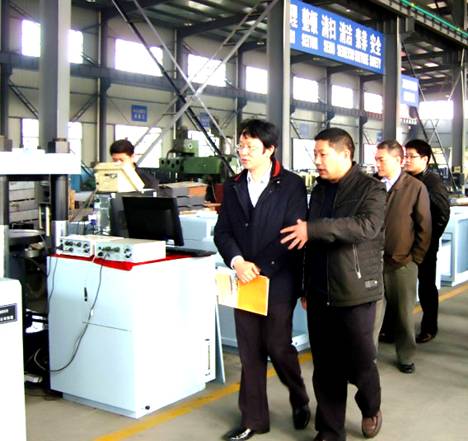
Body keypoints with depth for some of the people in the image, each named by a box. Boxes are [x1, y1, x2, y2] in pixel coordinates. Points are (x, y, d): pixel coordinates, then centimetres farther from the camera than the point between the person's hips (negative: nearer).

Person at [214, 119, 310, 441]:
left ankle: (300, 400, 30)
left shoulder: (291, 185, -5)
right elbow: (222, 231, 6)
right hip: (245, 280, 4)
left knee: (278, 347, 1)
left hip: (278, 281, -4)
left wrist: (261, 267, -17)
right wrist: (237, 262, -12)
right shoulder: (233, 186, 10)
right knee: (250, 352, 9)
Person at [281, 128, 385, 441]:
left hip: (355, 292, -5)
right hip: (320, 294, 5)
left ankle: (371, 407, 36)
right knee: (326, 368, 8)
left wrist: (313, 229, -27)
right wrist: (308, 286, 17)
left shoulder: (370, 188, -5)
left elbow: (367, 226, -24)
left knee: (360, 362, 5)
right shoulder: (318, 191, 13)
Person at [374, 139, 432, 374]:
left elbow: (424, 227, -1)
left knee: (403, 313, 12)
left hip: (402, 263, -1)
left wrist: (415, 259, -2)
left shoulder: (416, 188, -4)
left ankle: (405, 357, 29)